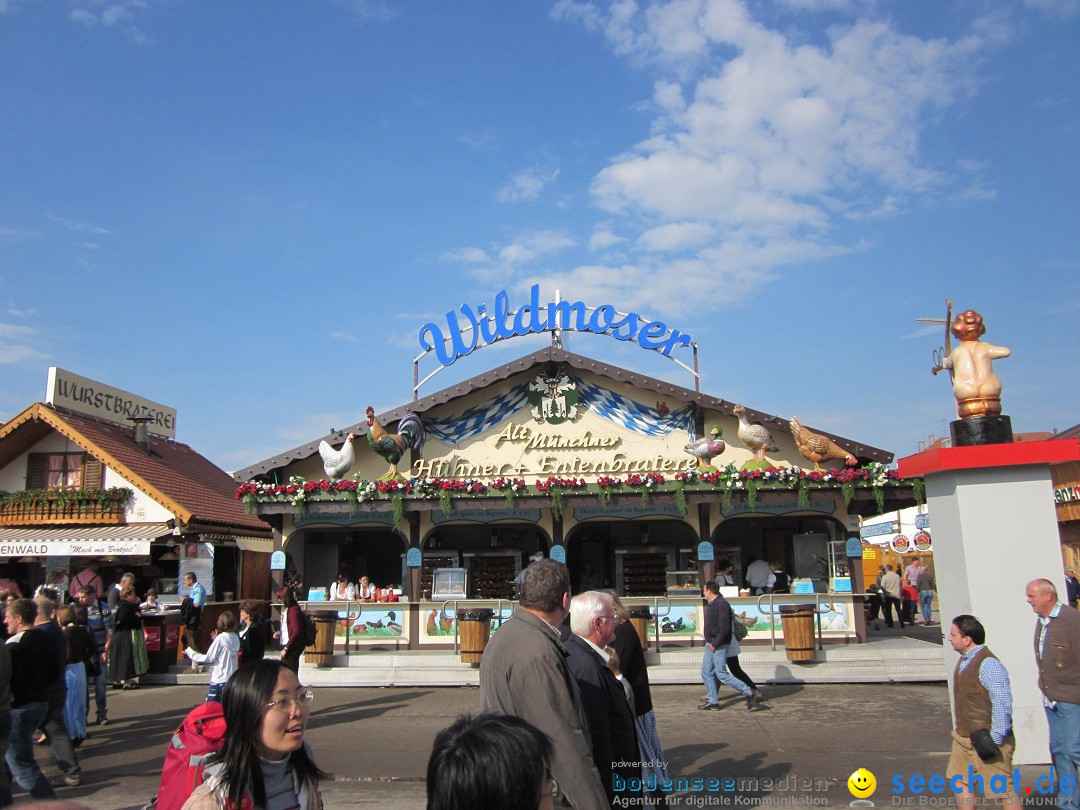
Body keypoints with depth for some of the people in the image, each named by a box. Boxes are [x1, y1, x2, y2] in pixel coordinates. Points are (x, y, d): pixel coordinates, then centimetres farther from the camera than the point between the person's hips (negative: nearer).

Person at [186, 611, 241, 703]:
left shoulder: (220, 638, -13)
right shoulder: (236, 638, 4)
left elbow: (208, 658, -9)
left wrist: (190, 652, 0)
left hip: (219, 679, -6)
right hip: (233, 677, 6)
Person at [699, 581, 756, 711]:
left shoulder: (721, 604, -18)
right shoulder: (711, 604, 14)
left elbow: (724, 628, -24)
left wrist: (715, 644, -21)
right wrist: (710, 643, 17)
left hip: (719, 646, -10)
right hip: (710, 644, 10)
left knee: (722, 674, -7)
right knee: (706, 673, 10)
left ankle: (749, 693, 0)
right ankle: (713, 701, 17)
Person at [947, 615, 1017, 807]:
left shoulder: (988, 665, -22)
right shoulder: (965, 660, 8)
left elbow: (1002, 705, -25)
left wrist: (995, 740, -22)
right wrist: (959, 727, 18)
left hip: (985, 740, -9)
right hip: (963, 737, 9)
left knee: (1002, 790, 1)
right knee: (959, 781, 14)